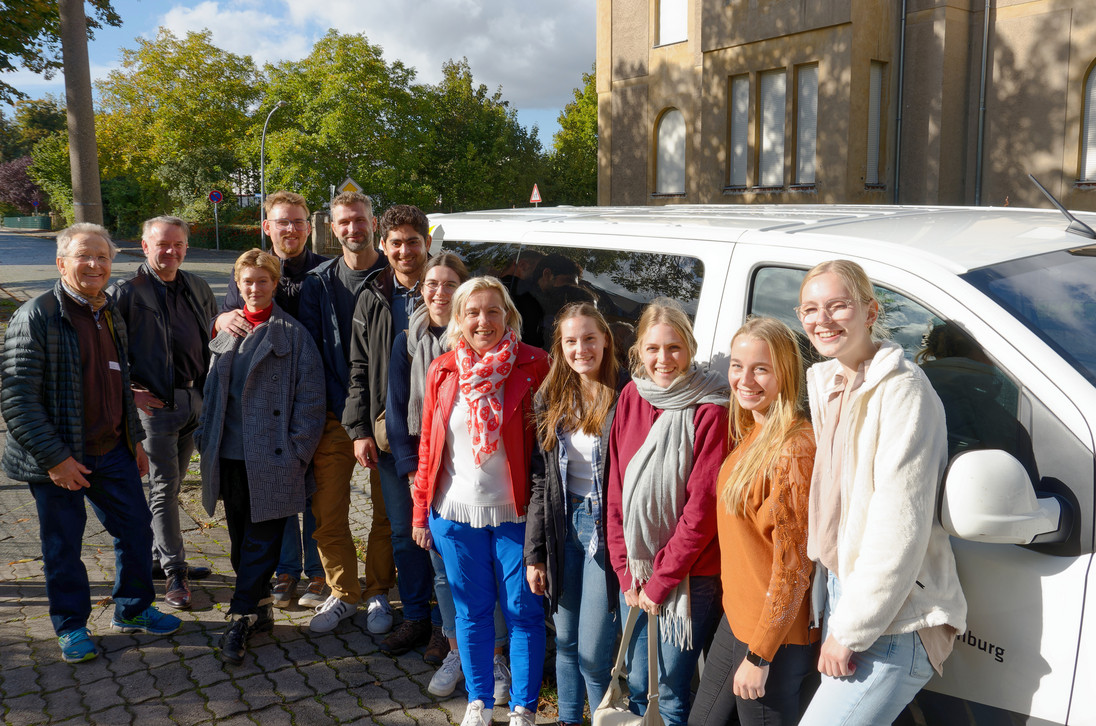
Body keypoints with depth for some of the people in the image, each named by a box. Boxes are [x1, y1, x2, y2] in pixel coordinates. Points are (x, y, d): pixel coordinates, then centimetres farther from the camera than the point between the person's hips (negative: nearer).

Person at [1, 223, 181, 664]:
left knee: (137, 529, 12)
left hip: (112, 451, 6)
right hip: (60, 458, -6)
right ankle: (71, 628, 28)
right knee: (63, 546, 8)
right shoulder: (36, 316, -14)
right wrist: (53, 457, -20)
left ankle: (132, 610, 32)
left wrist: (135, 438, 15)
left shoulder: (111, 316, 9)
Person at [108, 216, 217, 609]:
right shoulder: (126, 292, -8)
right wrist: (127, 392, -11)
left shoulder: (197, 287, 9)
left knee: (170, 487, 16)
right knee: (163, 489, -1)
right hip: (156, 404, -5)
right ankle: (174, 573, 6)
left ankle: (159, 557, 30)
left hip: (194, 400, 6)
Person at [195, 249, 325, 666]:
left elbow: (311, 400, -6)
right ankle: (259, 609, 27)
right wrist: (206, 440, 10)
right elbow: (212, 391, 18)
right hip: (230, 456, 6)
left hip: (271, 459, -5)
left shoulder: (293, 334, -4)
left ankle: (241, 619, 5)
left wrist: (297, 453, -11)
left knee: (262, 542, -2)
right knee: (240, 540, 13)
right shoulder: (225, 332, 12)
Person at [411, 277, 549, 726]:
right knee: (472, 610, 15)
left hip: (514, 514, -3)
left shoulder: (533, 366, -7)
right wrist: (420, 511, 10)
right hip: (455, 513, 3)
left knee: (523, 611, 7)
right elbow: (428, 444, 9)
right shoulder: (442, 371, 4)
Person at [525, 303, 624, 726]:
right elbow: (540, 479, 7)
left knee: (594, 652, -1)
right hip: (563, 523, 5)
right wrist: (534, 552, 6)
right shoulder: (551, 400, 4)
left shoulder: (624, 398, -11)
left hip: (606, 527, -5)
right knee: (566, 640, 16)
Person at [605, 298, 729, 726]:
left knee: (672, 689, 6)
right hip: (636, 568, 5)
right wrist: (626, 570, 1)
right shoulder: (631, 397, 2)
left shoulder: (709, 411, -14)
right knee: (636, 683, 16)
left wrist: (662, 580, -11)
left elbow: (702, 507, -15)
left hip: (690, 574, -5)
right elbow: (617, 490, 5)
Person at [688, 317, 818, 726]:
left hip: (773, 637, -9)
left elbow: (793, 565, -21)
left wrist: (759, 655, -17)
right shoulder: (751, 434, 6)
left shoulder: (793, 449, -22)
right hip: (736, 617, 9)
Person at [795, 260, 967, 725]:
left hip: (894, 621, -7)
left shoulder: (901, 389, -16)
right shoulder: (824, 383, 9)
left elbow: (900, 529, -20)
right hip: (840, 590, 7)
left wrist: (849, 631, -16)